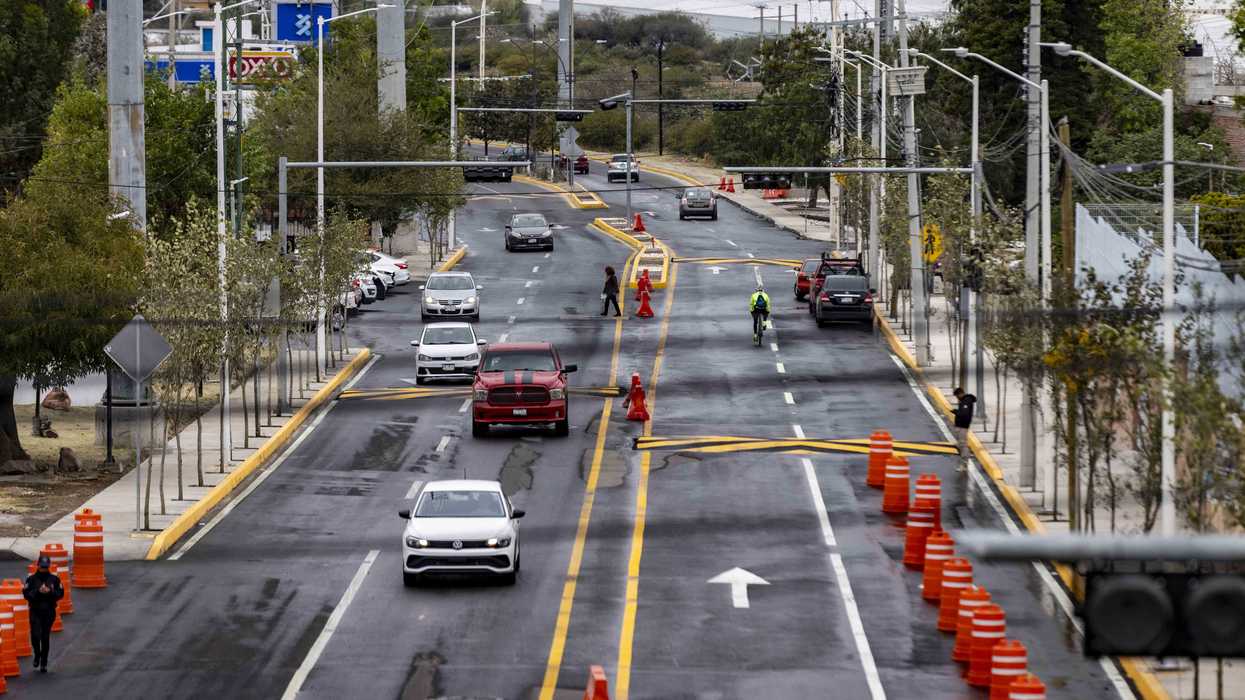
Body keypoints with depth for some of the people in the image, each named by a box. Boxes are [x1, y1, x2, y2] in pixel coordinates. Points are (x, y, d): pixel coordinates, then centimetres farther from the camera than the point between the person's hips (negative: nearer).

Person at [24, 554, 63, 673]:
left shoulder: (54, 579, 2)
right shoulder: (31, 579, -2)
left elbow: (61, 594, 0)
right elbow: (26, 594, -7)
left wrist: (50, 592, -17)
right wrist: (38, 591, -20)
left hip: (49, 612, 1)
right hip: (35, 612, -1)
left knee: (45, 638, 4)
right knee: (35, 635, -12)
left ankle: (44, 663, 14)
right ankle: (37, 655, 16)